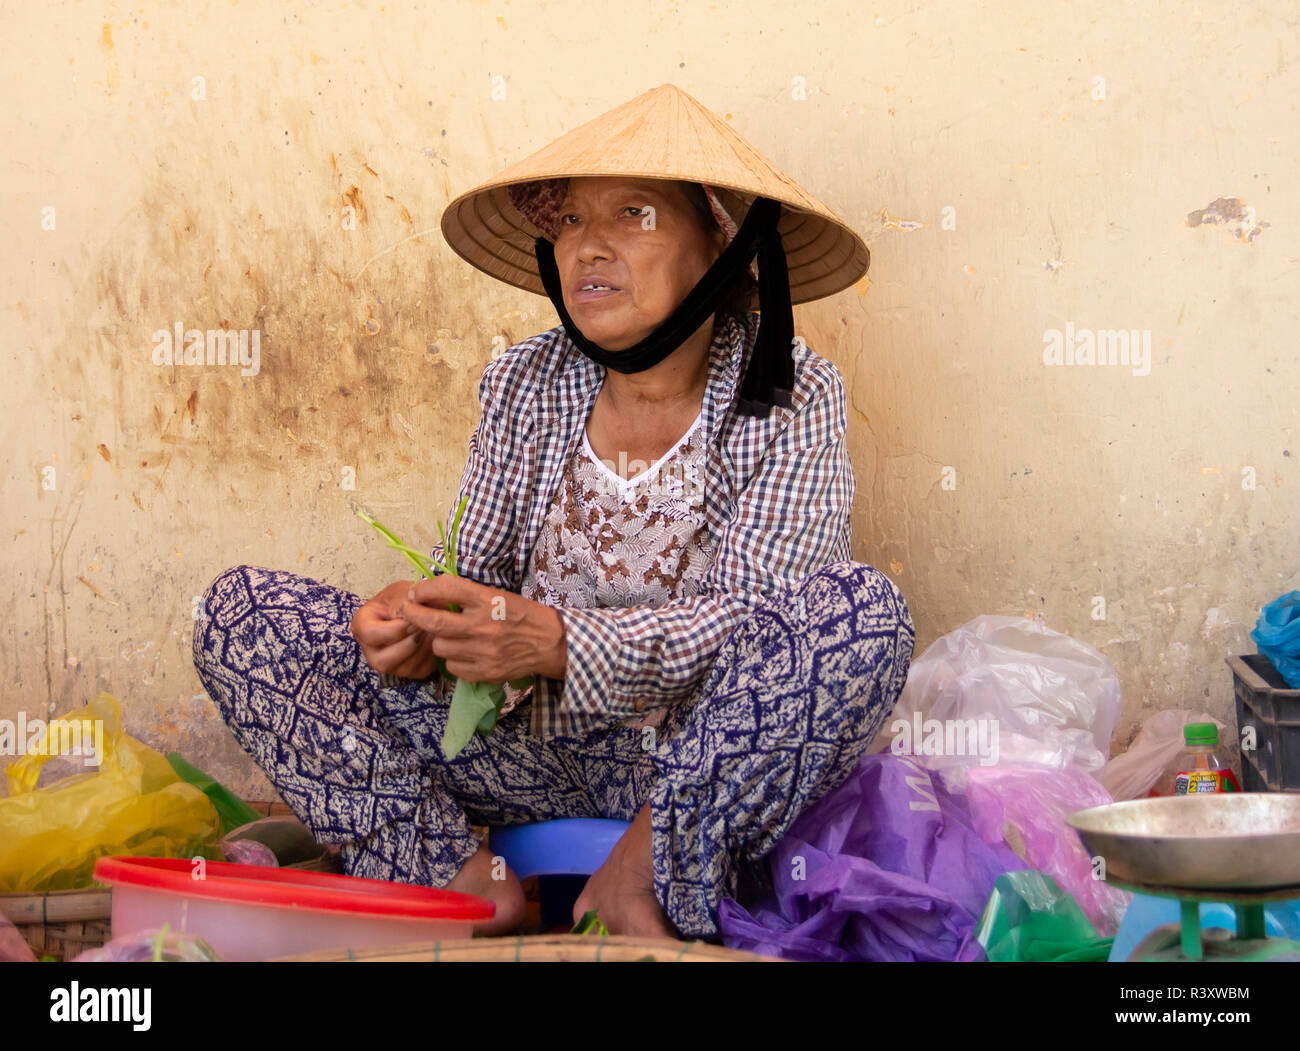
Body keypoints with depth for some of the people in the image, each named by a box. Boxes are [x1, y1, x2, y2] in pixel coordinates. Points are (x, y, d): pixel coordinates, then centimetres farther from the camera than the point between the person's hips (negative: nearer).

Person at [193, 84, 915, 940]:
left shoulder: (794, 399, -8)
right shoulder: (526, 385, 3)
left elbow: (753, 617, -18)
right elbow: (474, 571, 7)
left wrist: (565, 645, -33)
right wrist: (419, 618, -19)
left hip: (708, 767, -3)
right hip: (528, 752, 3)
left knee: (862, 608, -34)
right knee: (243, 610, -9)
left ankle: (645, 883, -17)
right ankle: (459, 878, -18)